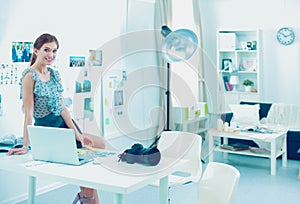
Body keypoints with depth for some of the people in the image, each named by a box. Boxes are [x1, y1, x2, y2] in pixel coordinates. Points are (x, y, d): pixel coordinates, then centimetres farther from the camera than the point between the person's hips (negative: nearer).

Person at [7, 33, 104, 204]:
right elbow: (29, 113, -16)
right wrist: (26, 146, -17)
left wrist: (77, 133, -2)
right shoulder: (29, 75, -12)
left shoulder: (55, 74, 9)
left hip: (64, 125, 7)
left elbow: (63, 108, 6)